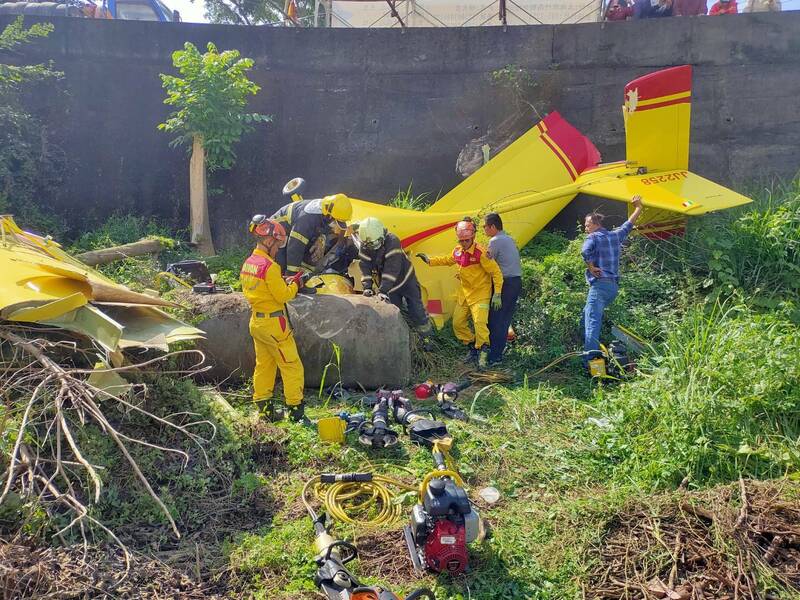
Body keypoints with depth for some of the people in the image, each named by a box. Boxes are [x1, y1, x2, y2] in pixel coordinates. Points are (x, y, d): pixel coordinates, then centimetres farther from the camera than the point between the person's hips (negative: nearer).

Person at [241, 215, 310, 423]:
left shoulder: (247, 263, 7)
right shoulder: (269, 266, -20)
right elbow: (283, 296, -17)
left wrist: (284, 282, 9)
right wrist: (295, 283, 0)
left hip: (256, 320, 9)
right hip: (273, 322, -9)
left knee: (264, 365, 15)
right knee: (292, 366, 0)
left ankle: (265, 409, 22)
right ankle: (296, 411, 4)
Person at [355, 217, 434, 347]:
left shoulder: (392, 241, -31)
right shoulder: (365, 246, -14)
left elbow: (391, 269, -37)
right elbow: (365, 267, -14)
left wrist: (383, 290, -41)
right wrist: (367, 287, -28)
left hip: (406, 280, -4)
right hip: (389, 285, 4)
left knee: (417, 311, 1)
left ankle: (426, 337, 18)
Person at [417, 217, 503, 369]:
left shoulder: (480, 253, -21)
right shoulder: (457, 251, 0)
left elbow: (496, 272, -18)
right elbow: (447, 260, 23)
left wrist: (497, 294, -20)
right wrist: (430, 260, 18)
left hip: (480, 294, -7)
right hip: (464, 294, 7)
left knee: (479, 322, -21)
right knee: (458, 323, 10)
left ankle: (483, 353, -8)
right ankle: (472, 346, 26)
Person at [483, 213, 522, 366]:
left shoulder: (495, 241, -11)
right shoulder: (510, 239, 17)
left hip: (505, 283, -9)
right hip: (517, 281, 9)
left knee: (495, 319, -4)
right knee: (505, 319, 13)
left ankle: (494, 356, -3)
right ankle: (499, 352, 18)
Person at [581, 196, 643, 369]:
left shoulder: (593, 237, -5)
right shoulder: (615, 235, 15)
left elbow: (585, 252, -26)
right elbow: (629, 224, 32)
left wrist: (591, 267, -11)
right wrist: (638, 207, 47)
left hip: (600, 284, -8)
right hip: (614, 286, 8)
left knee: (592, 321, -15)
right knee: (588, 313, 21)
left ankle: (590, 358, -25)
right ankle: (592, 348, 18)